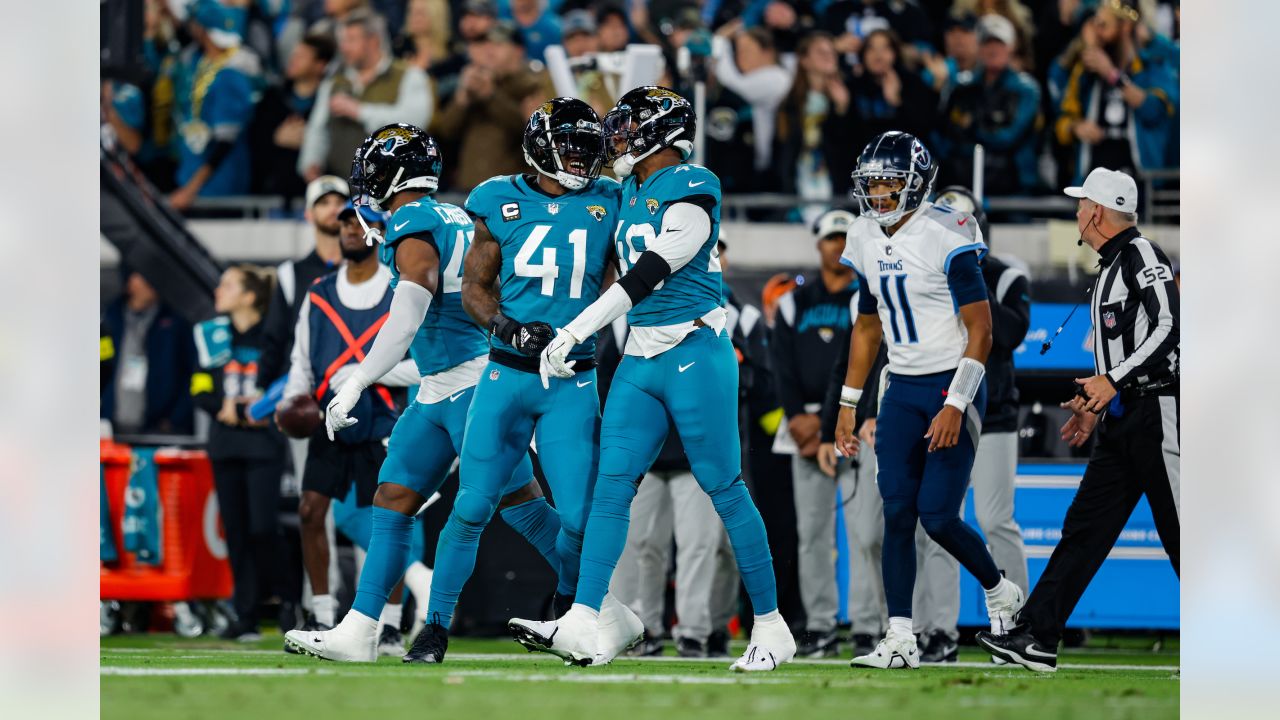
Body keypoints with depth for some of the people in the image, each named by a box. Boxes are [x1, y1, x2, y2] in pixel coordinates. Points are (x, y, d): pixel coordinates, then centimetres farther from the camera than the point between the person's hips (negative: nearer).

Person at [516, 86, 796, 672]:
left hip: (695, 357, -8)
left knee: (724, 489, -3)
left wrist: (571, 336, -17)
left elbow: (647, 277, -17)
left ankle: (770, 626, 7)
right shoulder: (632, 191, 14)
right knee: (611, 485, -4)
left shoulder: (691, 191, -13)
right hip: (640, 361, 8)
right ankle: (585, 625, -11)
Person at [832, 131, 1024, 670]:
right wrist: (848, 405, 18)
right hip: (902, 390, 6)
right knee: (897, 514, -3)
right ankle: (900, 639, -2)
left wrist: (956, 406, -23)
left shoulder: (946, 237, -16)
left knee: (938, 517, -9)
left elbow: (980, 330, -17)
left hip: (952, 385, -6)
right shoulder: (866, 241, 7)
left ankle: (1000, 593, 18)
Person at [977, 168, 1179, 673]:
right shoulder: (1111, 269, 20)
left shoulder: (1142, 254, -10)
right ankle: (1036, 638, 2)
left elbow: (1169, 328, -21)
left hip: (1156, 412, -10)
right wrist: (1097, 404, 23)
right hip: (1121, 419, 10)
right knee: (1085, 526, 5)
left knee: (1180, 534, -8)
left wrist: (1113, 381, -25)